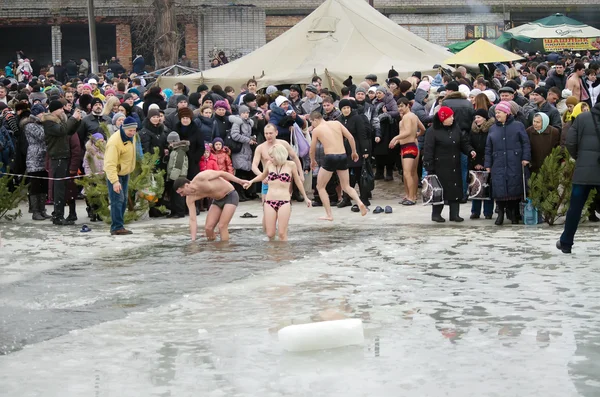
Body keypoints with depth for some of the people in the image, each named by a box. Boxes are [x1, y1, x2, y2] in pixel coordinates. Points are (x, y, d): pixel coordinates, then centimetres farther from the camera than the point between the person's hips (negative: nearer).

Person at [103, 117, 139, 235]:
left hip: (125, 172, 9)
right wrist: (114, 181, -41)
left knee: (124, 200, 11)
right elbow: (110, 164, -34)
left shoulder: (132, 137, -4)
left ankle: (118, 226, 18)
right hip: (114, 173, -9)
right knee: (117, 200, -15)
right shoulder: (115, 142, -31)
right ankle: (117, 227, -14)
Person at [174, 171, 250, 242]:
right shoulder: (190, 198, -11)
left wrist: (240, 181, -13)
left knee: (222, 226, -17)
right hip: (217, 201, 6)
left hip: (230, 196, -6)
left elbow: (222, 174, -18)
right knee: (208, 228, -5)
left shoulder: (201, 178, -30)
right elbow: (192, 220, -11)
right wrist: (193, 240, -16)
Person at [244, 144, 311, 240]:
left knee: (282, 233, -9)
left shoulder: (290, 165, 1)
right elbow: (263, 176, 28)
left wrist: (305, 198, 20)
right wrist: (251, 182, 14)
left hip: (284, 201, -3)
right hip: (269, 201, 3)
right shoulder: (269, 164, 8)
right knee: (270, 234, -1)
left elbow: (298, 182, 14)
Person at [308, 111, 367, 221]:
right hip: (343, 156, 5)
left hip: (330, 158, -5)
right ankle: (359, 202, -9)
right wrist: (354, 152, 17)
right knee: (346, 186, 18)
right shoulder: (336, 123, 11)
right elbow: (350, 137, 5)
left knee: (320, 187, 12)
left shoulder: (316, 130, 3)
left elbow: (312, 149, 10)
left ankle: (329, 214, 6)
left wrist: (312, 161, 29)